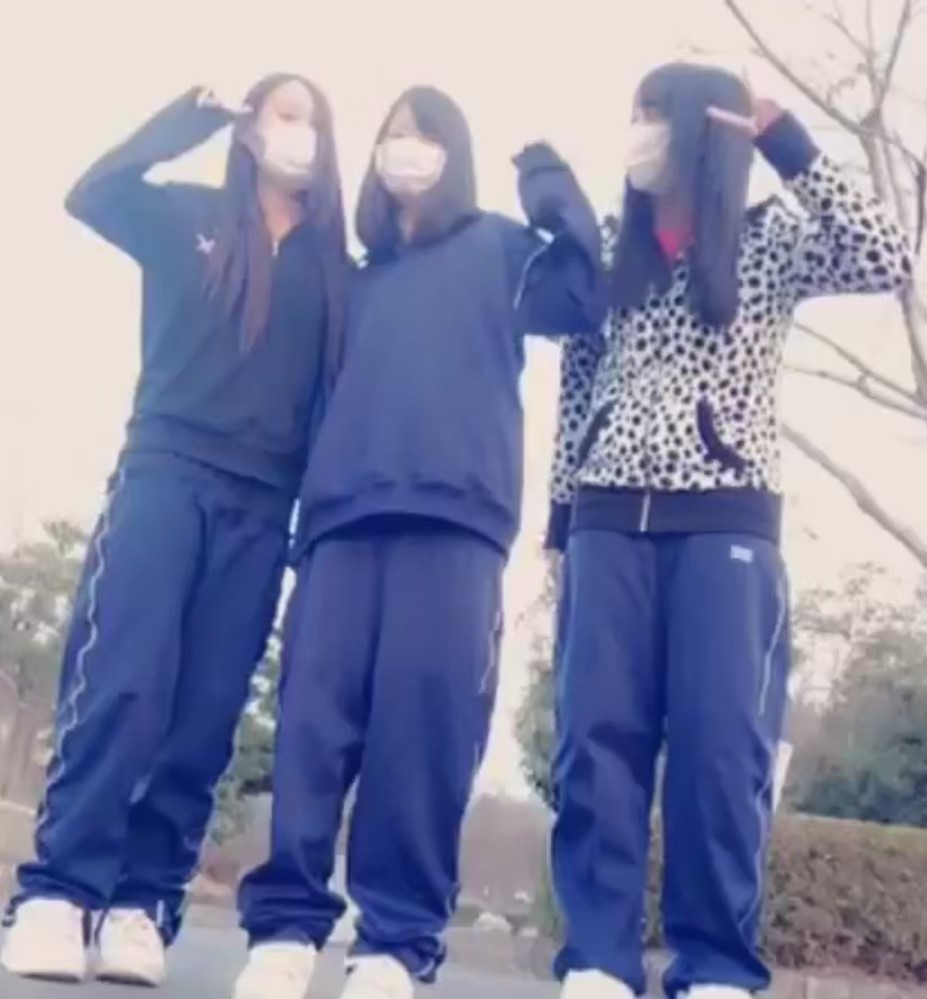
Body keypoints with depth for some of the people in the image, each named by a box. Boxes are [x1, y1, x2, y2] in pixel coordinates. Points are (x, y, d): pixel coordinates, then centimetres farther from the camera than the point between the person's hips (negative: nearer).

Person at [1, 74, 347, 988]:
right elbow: (92, 195, -7)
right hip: (167, 469, -2)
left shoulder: (331, 267, 16)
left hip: (263, 504, 2)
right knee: (119, 682, -14)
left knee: (205, 712, -3)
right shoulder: (189, 220, 11)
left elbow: (335, 393, 10)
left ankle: (140, 904, 0)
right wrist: (196, 110, -1)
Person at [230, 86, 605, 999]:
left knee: (426, 721, -11)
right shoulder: (360, 278, 28)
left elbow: (583, 300, 2)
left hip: (454, 514, -3)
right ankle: (284, 924, -6)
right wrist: (311, 502, 10)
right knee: (315, 712, -7)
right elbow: (333, 395, 22)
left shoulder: (498, 248, 17)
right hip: (344, 511, 4)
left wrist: (555, 196, -4)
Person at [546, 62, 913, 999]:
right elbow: (576, 388, 16)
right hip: (610, 522, 3)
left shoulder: (771, 240, 11)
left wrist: (789, 147, -4)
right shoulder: (607, 255, 19)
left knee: (721, 746, -9)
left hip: (726, 523, -2)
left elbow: (887, 261, -6)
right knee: (596, 740, -5)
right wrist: (561, 509, 7)